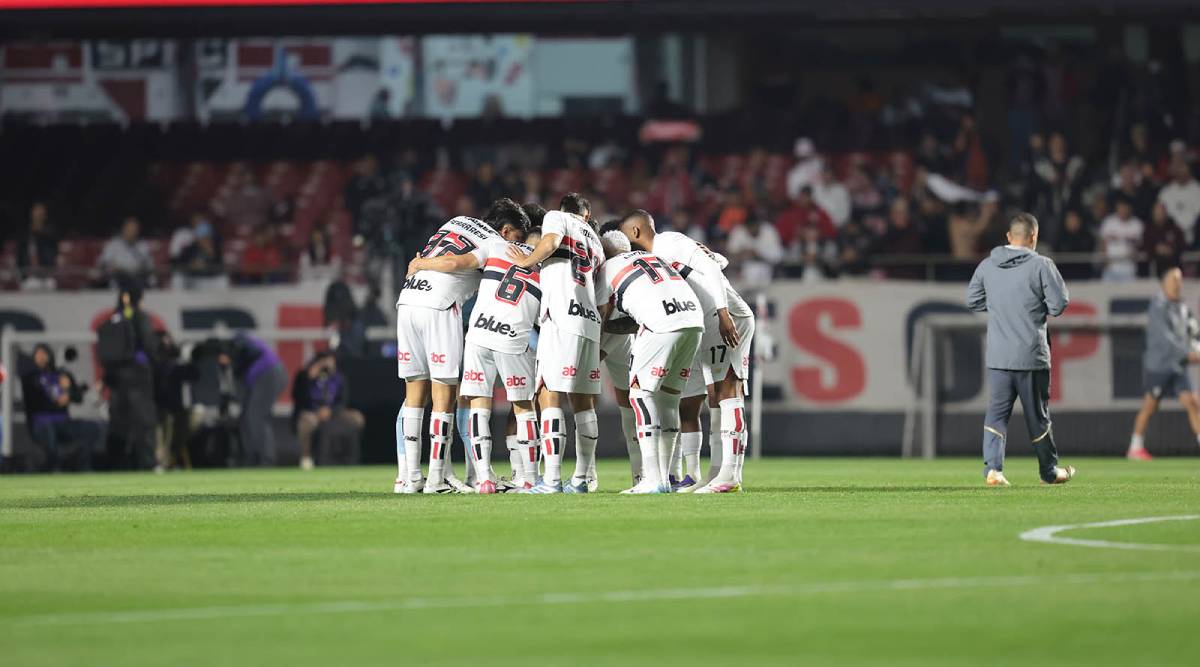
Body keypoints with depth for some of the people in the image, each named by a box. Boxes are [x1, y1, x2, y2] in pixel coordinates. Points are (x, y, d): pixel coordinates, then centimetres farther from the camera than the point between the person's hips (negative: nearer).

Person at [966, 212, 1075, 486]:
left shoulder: (987, 266, 4)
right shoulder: (1041, 265, -9)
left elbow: (973, 300, 13)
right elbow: (1059, 303, -9)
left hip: (997, 356, 3)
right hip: (1032, 355, -3)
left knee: (997, 411, 4)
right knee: (1037, 414, 8)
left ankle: (992, 467, -11)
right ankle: (1049, 470, 21)